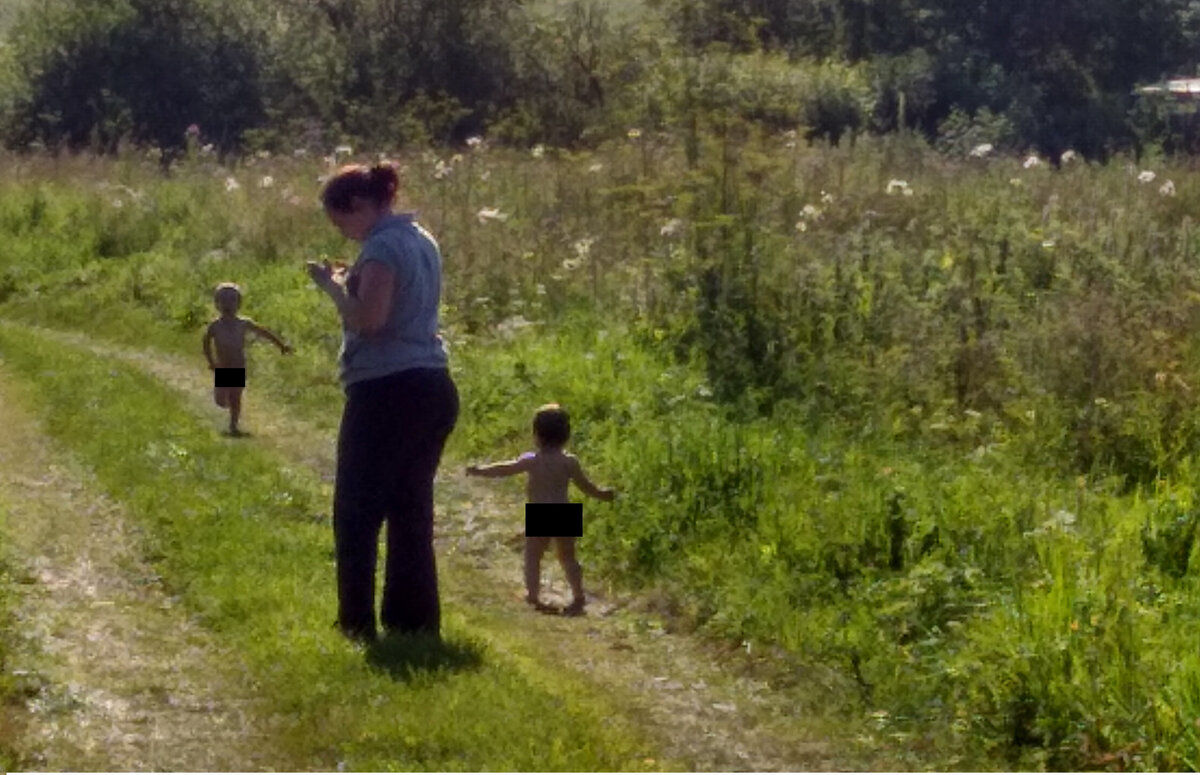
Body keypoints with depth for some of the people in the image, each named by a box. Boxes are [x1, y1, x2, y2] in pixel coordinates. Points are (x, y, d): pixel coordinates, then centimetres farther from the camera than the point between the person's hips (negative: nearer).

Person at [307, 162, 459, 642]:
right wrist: (348, 284, 17)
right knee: (412, 512, 13)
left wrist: (331, 285, -7)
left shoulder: (383, 246, -13)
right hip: (434, 389, 9)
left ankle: (357, 627, -2)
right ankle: (414, 622, 15)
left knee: (356, 514, -2)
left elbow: (369, 319, -22)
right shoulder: (422, 241, 16)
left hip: (387, 391, -9)